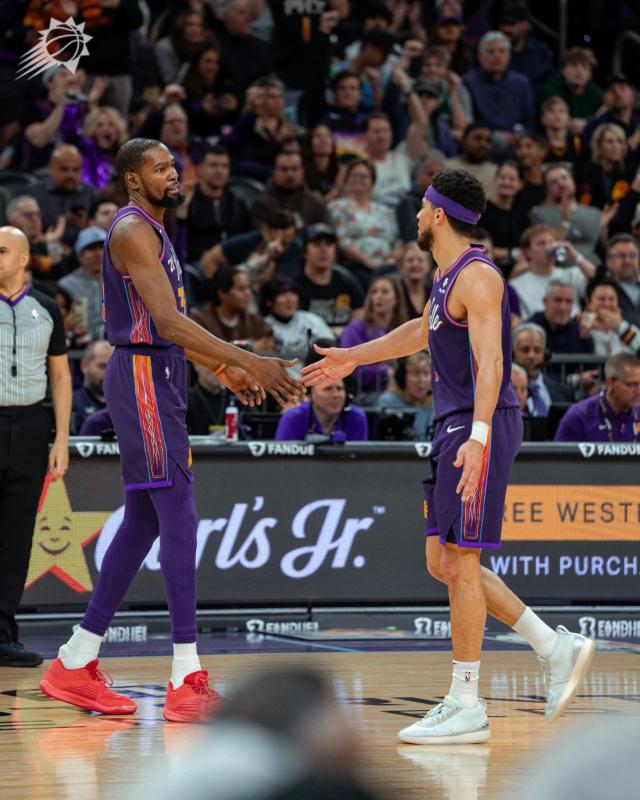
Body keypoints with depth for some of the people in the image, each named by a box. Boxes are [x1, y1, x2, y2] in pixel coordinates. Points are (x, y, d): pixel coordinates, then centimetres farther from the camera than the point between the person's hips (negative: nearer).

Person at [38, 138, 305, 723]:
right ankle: (188, 681, -16)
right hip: (143, 376, -10)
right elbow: (168, 322, -23)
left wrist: (225, 369, 21)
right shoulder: (133, 231, -13)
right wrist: (249, 363, -26)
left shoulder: (152, 232, 20)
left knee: (145, 521, 11)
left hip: (158, 381, 10)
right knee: (179, 516, -13)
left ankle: (76, 664, 16)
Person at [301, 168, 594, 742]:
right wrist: (352, 358, 43)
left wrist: (478, 436, -35)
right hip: (455, 426, 10)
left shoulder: (476, 276, -14)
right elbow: (423, 331, 36)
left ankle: (465, 707, -3)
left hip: (481, 426, -10)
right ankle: (557, 648, 13)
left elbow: (489, 362, -25)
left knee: (460, 563, -8)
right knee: (442, 561, 10)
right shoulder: (447, 275, 17)